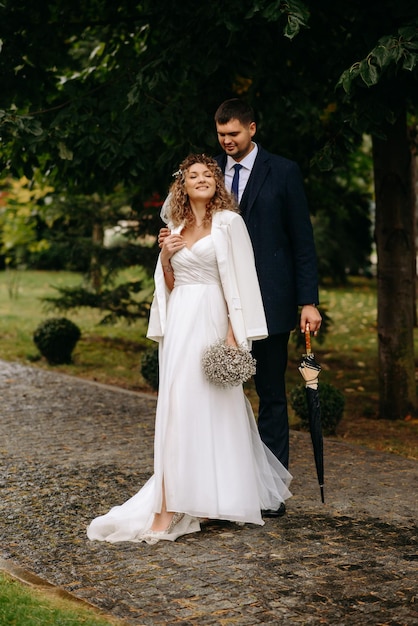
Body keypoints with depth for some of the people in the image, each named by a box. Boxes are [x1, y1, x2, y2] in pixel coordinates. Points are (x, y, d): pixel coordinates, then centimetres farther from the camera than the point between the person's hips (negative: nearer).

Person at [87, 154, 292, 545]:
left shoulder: (228, 222, -1)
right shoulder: (177, 228, 16)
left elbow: (238, 279, -7)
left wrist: (233, 333, -13)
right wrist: (165, 256, 0)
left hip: (209, 320, -6)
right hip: (178, 322, 6)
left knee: (207, 407, -5)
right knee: (176, 405, 3)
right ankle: (169, 505, 8)